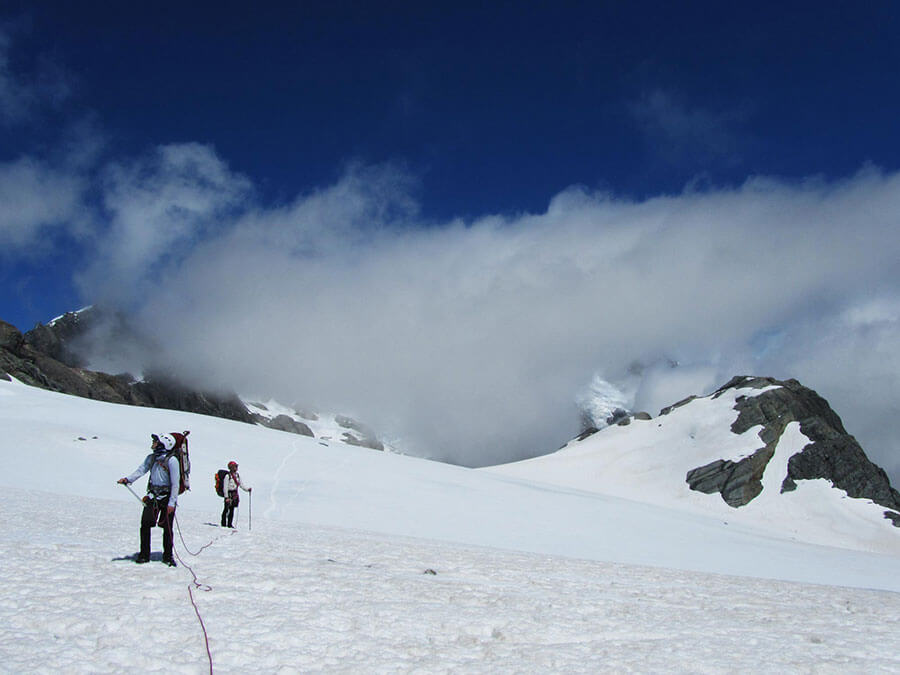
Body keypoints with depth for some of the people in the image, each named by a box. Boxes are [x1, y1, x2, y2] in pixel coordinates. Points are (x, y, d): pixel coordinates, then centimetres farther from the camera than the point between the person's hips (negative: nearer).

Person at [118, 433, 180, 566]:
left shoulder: (171, 460, -12)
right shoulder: (151, 458, 8)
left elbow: (175, 483, -13)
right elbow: (141, 470, -1)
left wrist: (172, 502, -16)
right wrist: (128, 479, -21)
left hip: (167, 497, -5)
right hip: (152, 496, 5)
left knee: (167, 528, 1)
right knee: (145, 524, -1)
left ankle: (167, 556, 16)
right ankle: (144, 555, 11)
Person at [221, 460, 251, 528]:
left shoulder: (237, 475, 10)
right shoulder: (227, 476, -12)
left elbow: (241, 484, 19)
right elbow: (225, 487, -13)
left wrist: (247, 489, 6)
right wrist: (226, 497, -17)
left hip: (235, 493, 7)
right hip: (229, 493, -7)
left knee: (232, 509, 8)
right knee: (226, 509, -3)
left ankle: (230, 524, 12)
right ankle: (224, 524, 4)